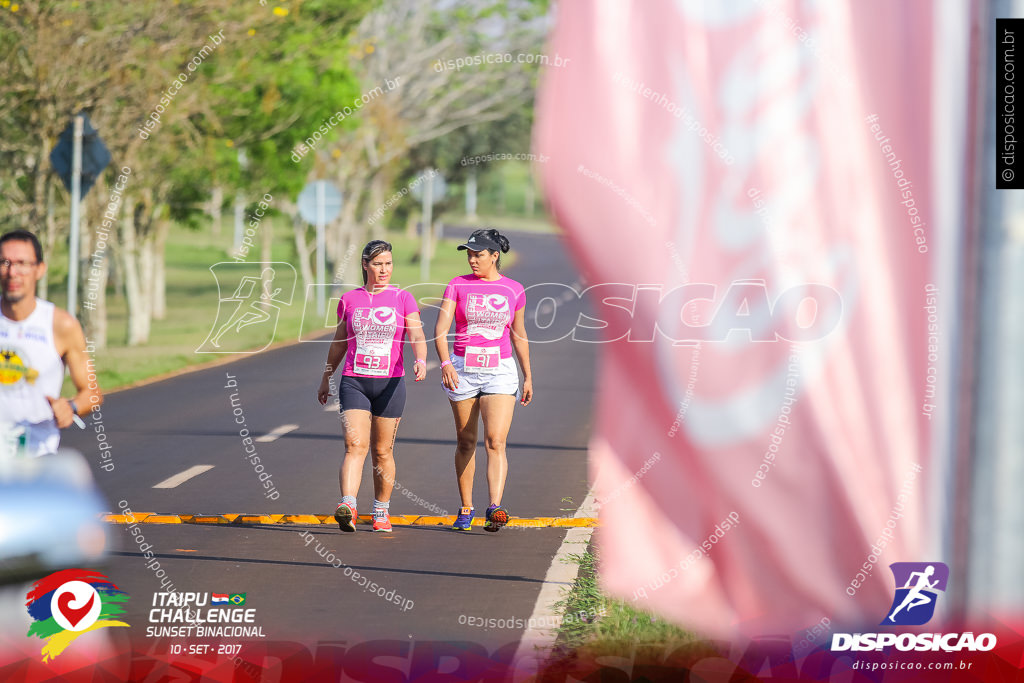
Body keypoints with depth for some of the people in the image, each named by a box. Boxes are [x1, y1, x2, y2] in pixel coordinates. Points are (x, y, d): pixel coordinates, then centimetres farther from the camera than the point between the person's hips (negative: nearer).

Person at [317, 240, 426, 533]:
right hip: (354, 382, 0)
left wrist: (420, 361, -30)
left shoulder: (403, 299, 2)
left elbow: (417, 337, -10)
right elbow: (339, 343, 17)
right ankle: (348, 508, -28)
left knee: (382, 452, 8)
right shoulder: (349, 300, 7)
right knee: (355, 446, -16)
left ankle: (381, 511, 22)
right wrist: (326, 378, 21)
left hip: (390, 384, 0)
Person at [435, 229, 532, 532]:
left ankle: (495, 508, -26)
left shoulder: (514, 290, 5)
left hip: (500, 372, -1)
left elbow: (519, 336, 15)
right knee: (465, 442, 8)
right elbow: (440, 330, -8)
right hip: (462, 370, 1)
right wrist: (445, 363, -24)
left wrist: (528, 376, 17)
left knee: (496, 441, -15)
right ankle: (466, 510, 20)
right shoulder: (457, 285, 1)